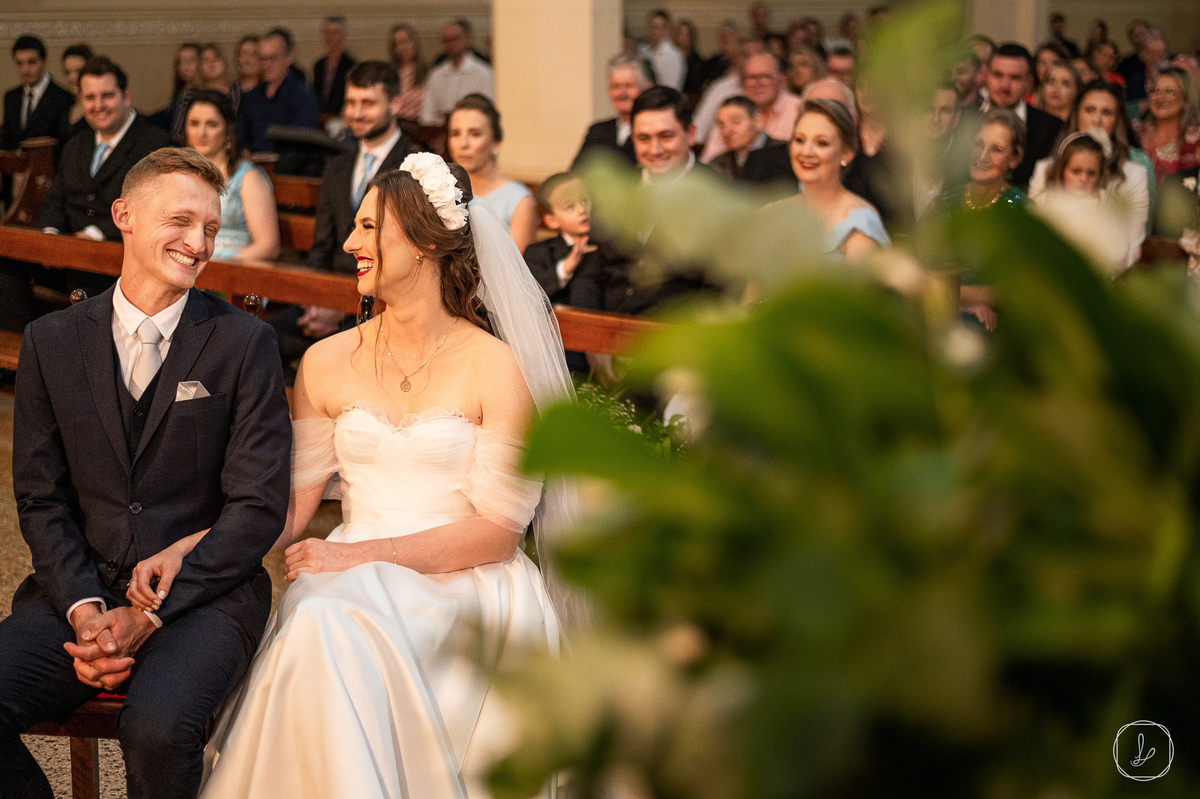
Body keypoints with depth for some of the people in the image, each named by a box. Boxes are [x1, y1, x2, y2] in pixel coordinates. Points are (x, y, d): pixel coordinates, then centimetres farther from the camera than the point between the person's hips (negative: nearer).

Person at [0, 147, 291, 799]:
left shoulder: (243, 343, -1)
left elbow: (258, 506, -6)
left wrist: (149, 615, -12)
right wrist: (83, 610, -10)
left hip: (204, 595, -3)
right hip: (79, 590, 3)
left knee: (157, 728, -33)